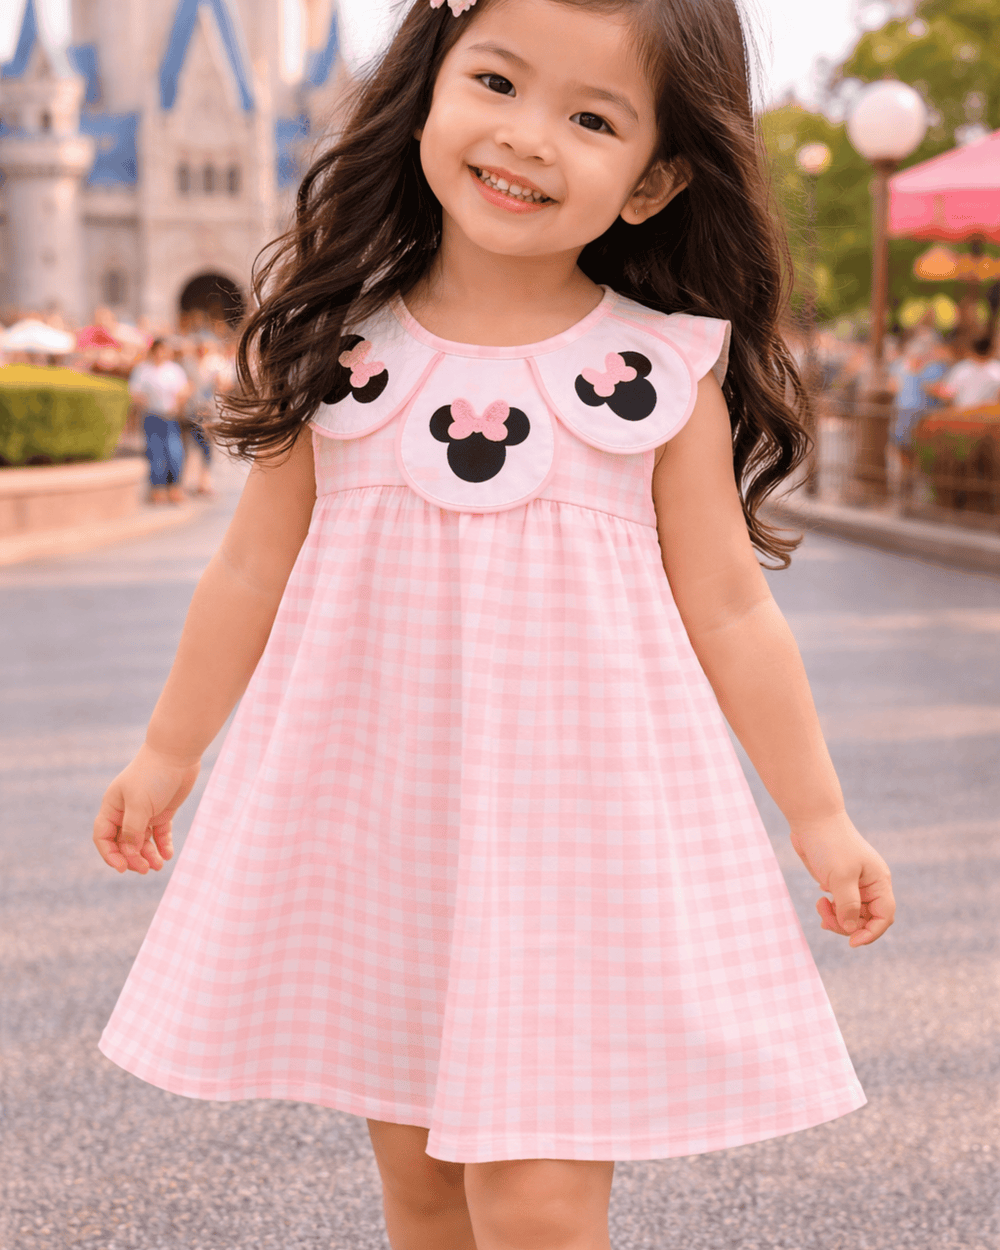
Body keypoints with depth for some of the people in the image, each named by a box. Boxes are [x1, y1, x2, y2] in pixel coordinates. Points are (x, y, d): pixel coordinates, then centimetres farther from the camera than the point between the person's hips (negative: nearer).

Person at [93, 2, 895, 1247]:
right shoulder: (334, 338, -1)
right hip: (369, 805, 3)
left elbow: (729, 609, 2)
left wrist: (818, 816, 6)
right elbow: (255, 565, 9)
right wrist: (168, 751, 17)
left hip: (580, 808, -2)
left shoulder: (667, 371, -6)